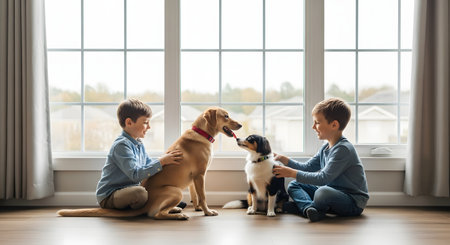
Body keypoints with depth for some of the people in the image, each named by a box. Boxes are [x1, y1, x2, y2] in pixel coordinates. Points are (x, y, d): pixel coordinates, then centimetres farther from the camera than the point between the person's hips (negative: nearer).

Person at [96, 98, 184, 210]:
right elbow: (135, 174, -30)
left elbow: (149, 164, 16)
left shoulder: (138, 144, 11)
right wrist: (161, 162, -27)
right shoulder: (121, 145, -20)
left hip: (128, 190, 10)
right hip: (108, 197, -10)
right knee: (139, 192, -37)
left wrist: (165, 159, -2)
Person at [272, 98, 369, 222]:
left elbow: (323, 178, -27)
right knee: (294, 185, 6)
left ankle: (302, 206, -10)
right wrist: (284, 159, 3)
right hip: (333, 193, 10)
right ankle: (309, 208, -22)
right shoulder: (326, 148, 9)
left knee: (323, 192, -39)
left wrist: (292, 173, -23)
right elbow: (307, 167, 15)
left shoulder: (343, 149, -21)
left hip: (354, 202, -10)